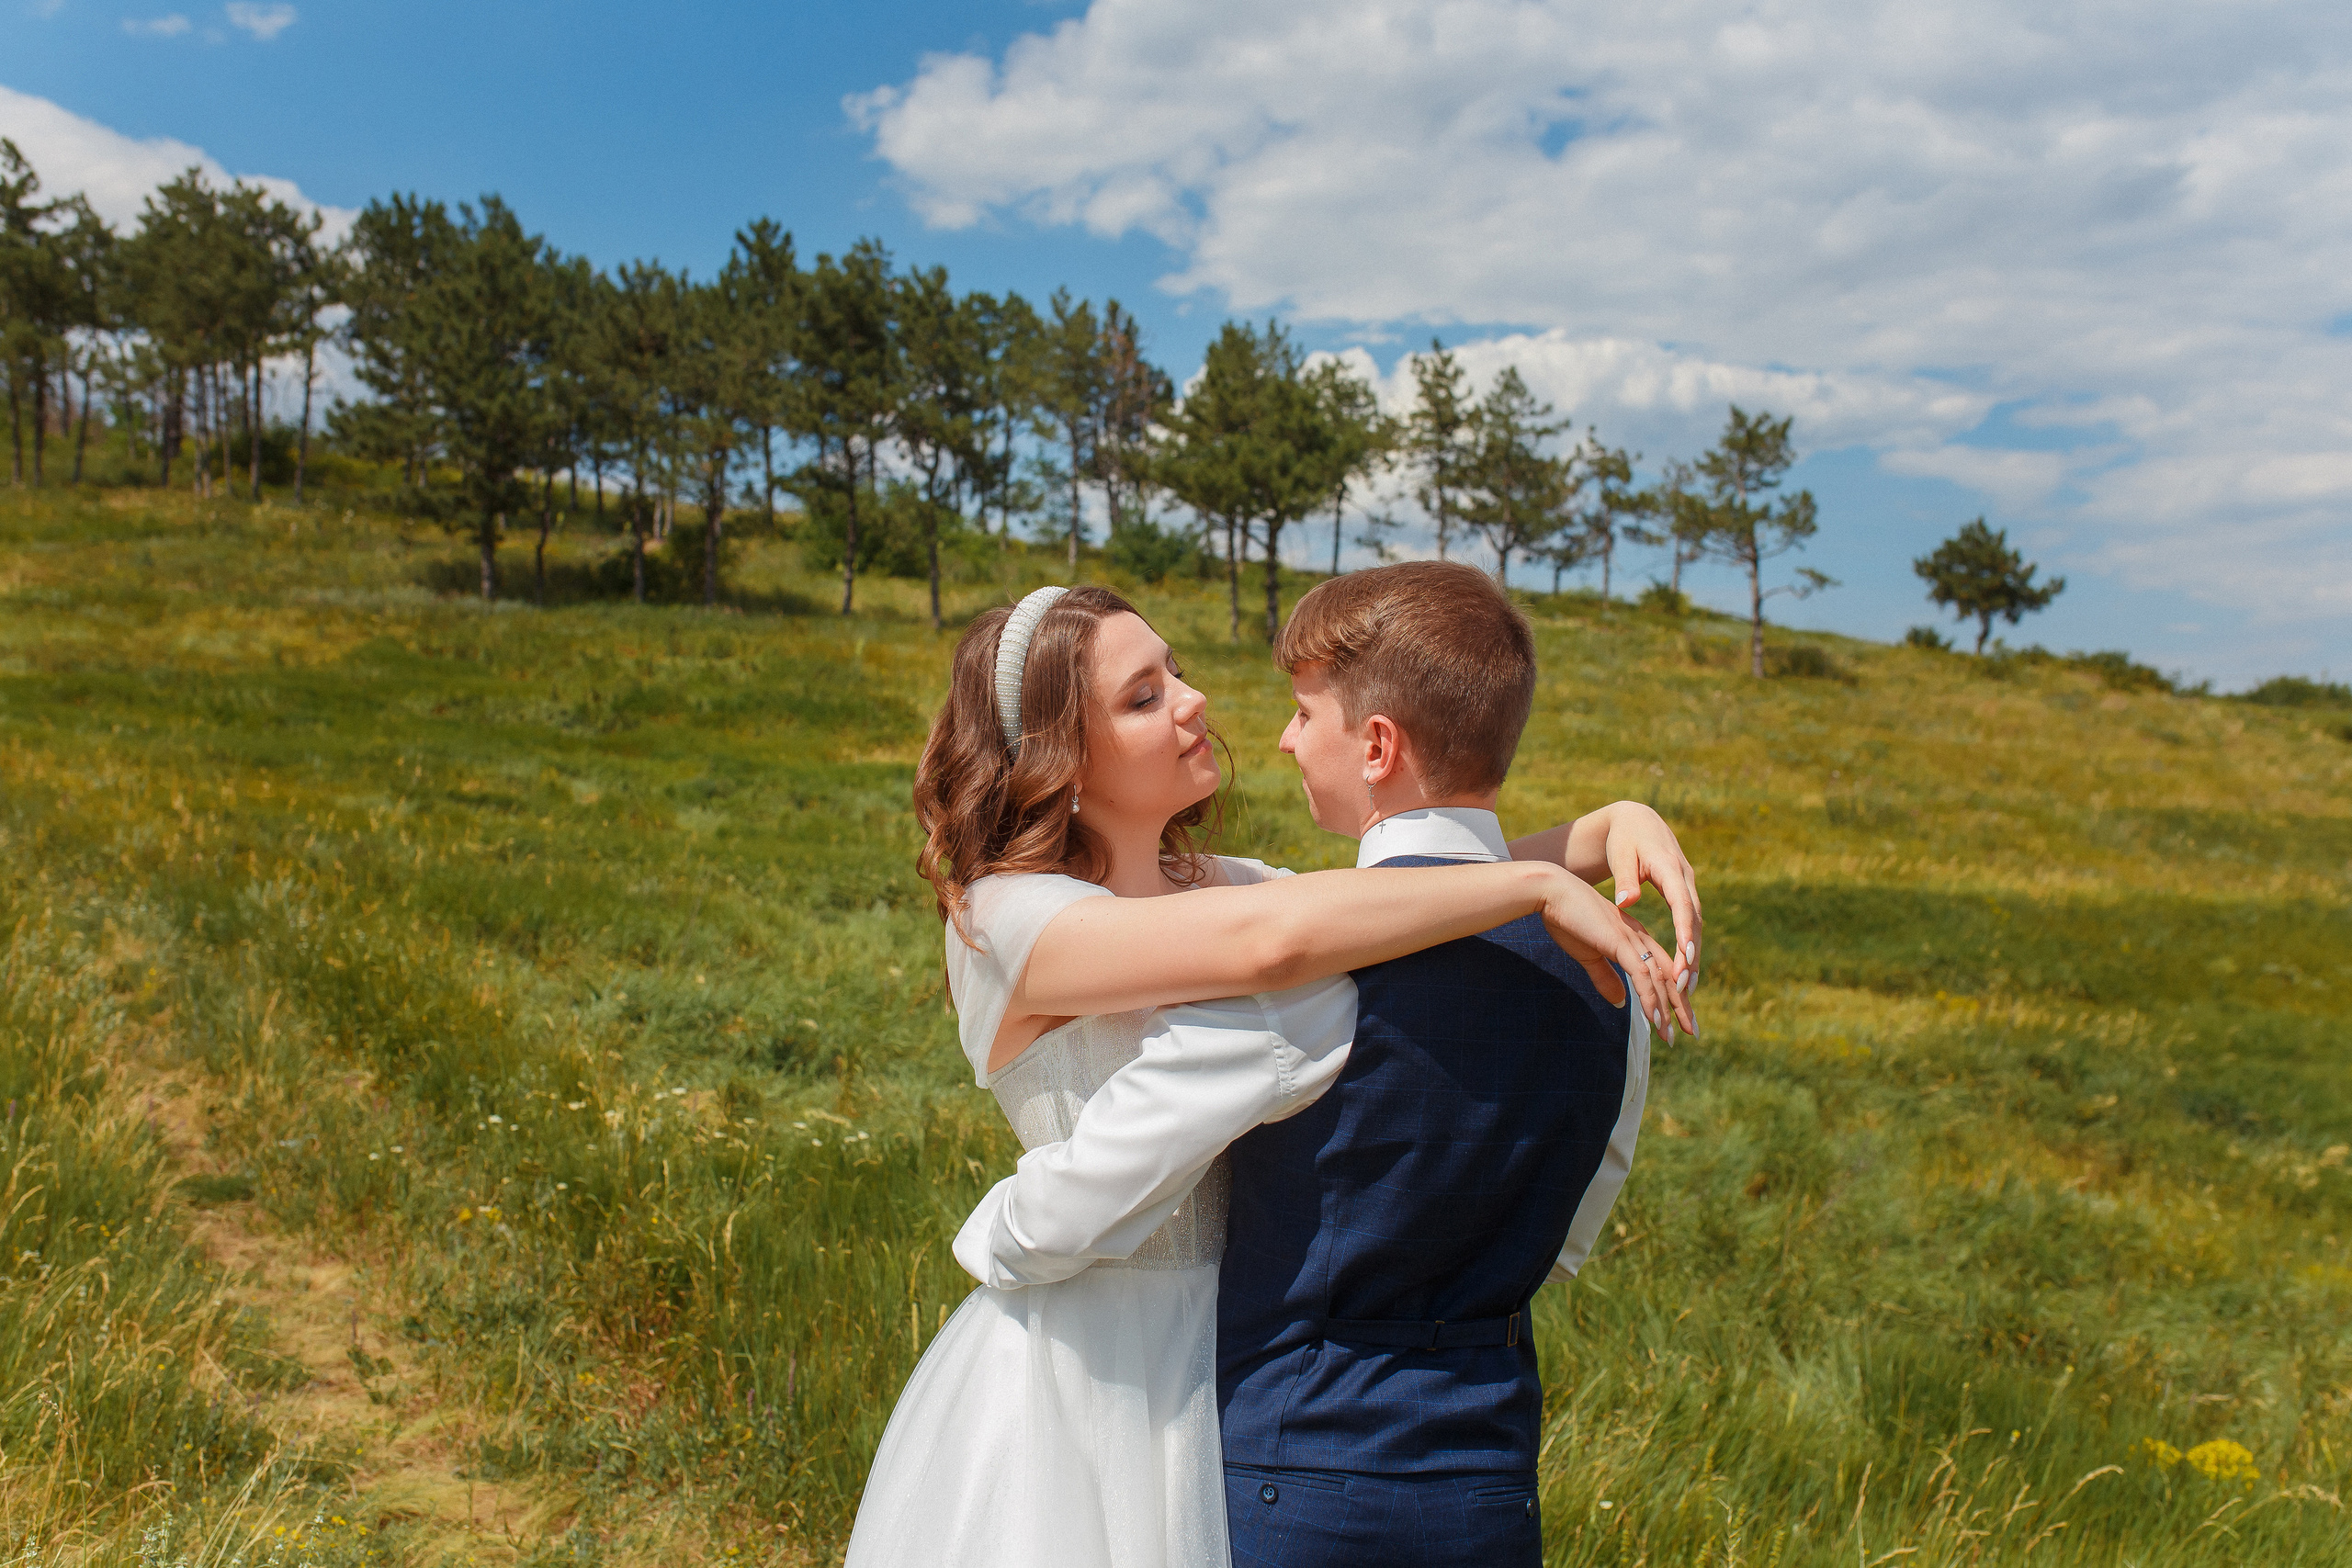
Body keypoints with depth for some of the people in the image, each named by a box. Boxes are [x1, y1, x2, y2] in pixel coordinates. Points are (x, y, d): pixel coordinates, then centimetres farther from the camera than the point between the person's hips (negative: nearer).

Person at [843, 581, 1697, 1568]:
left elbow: (1461, 883, 9)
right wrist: (1542, 886, -27)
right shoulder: (1002, 918, -18)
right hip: (1086, 1367, -6)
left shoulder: (1216, 886, 6)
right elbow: (1269, 939, -34)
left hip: (1230, 1351, 7)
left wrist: (1611, 827, -10)